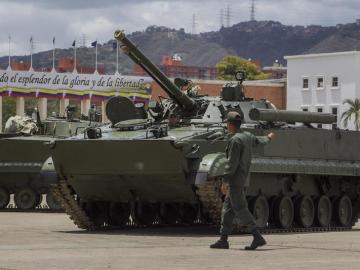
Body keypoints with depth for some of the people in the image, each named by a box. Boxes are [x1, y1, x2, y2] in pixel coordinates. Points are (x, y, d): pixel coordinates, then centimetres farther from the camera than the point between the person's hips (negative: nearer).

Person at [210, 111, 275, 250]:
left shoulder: (235, 140, -16)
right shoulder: (248, 136, 11)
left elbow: (232, 163, -21)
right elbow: (260, 141, 33)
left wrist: (225, 181, -19)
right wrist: (268, 138, 55)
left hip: (236, 180, -10)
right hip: (244, 180, 10)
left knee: (240, 209, -10)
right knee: (227, 209, 11)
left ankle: (257, 237, -14)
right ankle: (223, 240, 10)